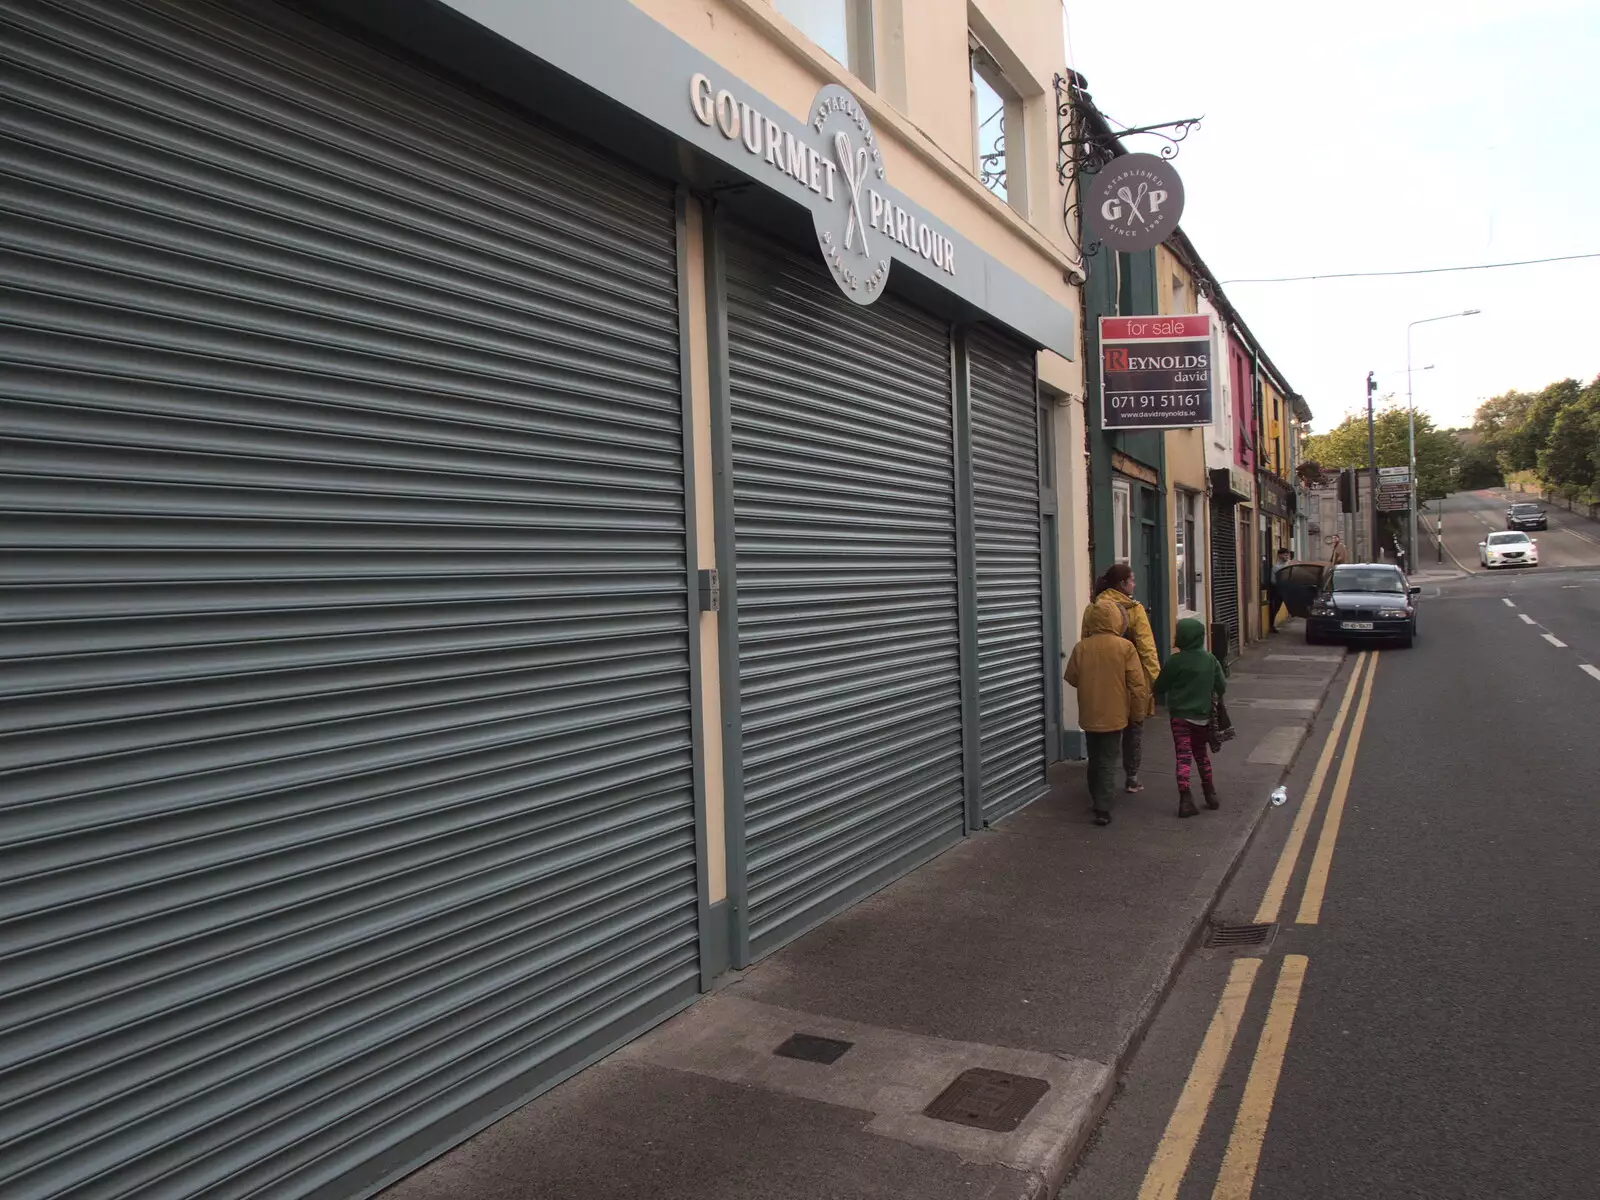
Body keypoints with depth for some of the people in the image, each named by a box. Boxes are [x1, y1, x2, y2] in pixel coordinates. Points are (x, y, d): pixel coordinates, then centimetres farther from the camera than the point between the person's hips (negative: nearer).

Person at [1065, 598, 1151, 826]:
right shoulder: (1125, 647, -12)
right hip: (1114, 715, -3)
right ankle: (1103, 809, -5)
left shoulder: (1081, 647, -6)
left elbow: (1072, 678, 5)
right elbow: (1137, 684, -11)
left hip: (1089, 715, 3)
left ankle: (1097, 798, 32)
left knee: (1095, 759, 19)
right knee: (1108, 761, 2)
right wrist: (1138, 711, 1)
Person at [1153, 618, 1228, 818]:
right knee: (1202, 755, 20)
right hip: (1203, 716, 4)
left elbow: (1159, 687, -7)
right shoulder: (1210, 659, -2)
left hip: (1180, 716, -4)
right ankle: (1210, 795, 26)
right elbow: (1222, 687, 3)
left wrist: (1170, 695, 15)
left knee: (1183, 757, -3)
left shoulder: (1176, 660, -15)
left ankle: (1186, 800, -12)